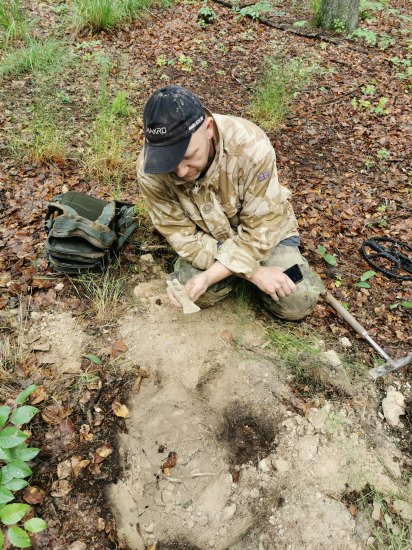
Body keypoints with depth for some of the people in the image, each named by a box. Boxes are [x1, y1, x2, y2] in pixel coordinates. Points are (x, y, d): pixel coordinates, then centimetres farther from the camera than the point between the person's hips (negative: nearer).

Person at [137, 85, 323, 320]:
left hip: (264, 230, -1)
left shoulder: (251, 146, -34)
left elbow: (258, 230, -28)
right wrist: (253, 271, -28)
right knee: (198, 295, -24)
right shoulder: (150, 171, -27)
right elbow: (183, 236, -21)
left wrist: (207, 276, -36)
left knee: (297, 302, -15)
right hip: (208, 238, 2)